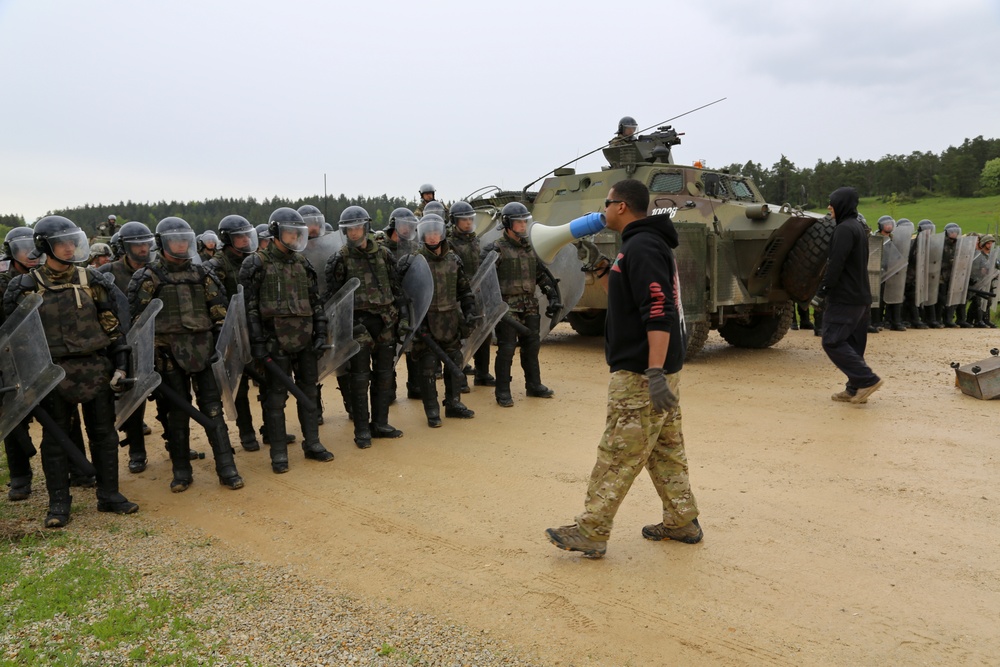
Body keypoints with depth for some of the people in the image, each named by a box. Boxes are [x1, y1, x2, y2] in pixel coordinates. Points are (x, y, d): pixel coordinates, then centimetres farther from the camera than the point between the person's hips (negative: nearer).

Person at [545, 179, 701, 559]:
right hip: (656, 369, 11)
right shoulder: (648, 243, 17)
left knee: (617, 454, -5)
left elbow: (659, 313, -26)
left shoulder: (640, 247, -16)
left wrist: (655, 374, -30)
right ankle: (682, 522, 25)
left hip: (640, 372, -11)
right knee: (665, 448, 16)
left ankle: (590, 533, 3)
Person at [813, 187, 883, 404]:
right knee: (853, 343, 11)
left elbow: (835, 265, -21)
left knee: (832, 341, -7)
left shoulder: (844, 229, -15)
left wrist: (821, 292, -16)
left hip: (844, 298, -10)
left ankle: (867, 379, -10)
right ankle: (855, 389, 13)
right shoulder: (859, 227, 16)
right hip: (861, 297, 10)